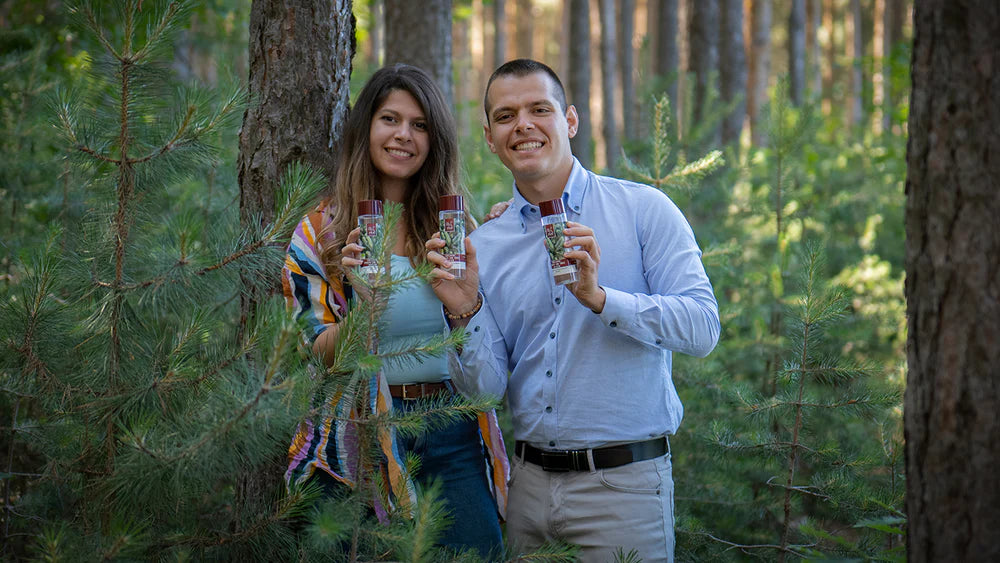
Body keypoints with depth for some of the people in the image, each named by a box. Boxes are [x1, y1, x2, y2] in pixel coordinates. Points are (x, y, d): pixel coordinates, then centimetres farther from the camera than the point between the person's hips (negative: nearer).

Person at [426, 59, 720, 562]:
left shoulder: (644, 210, -4)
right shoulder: (483, 246, 6)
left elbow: (702, 328, -13)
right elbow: (485, 389, 3)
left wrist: (600, 298, -24)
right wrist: (466, 314, -14)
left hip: (623, 481, -3)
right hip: (527, 482, 4)